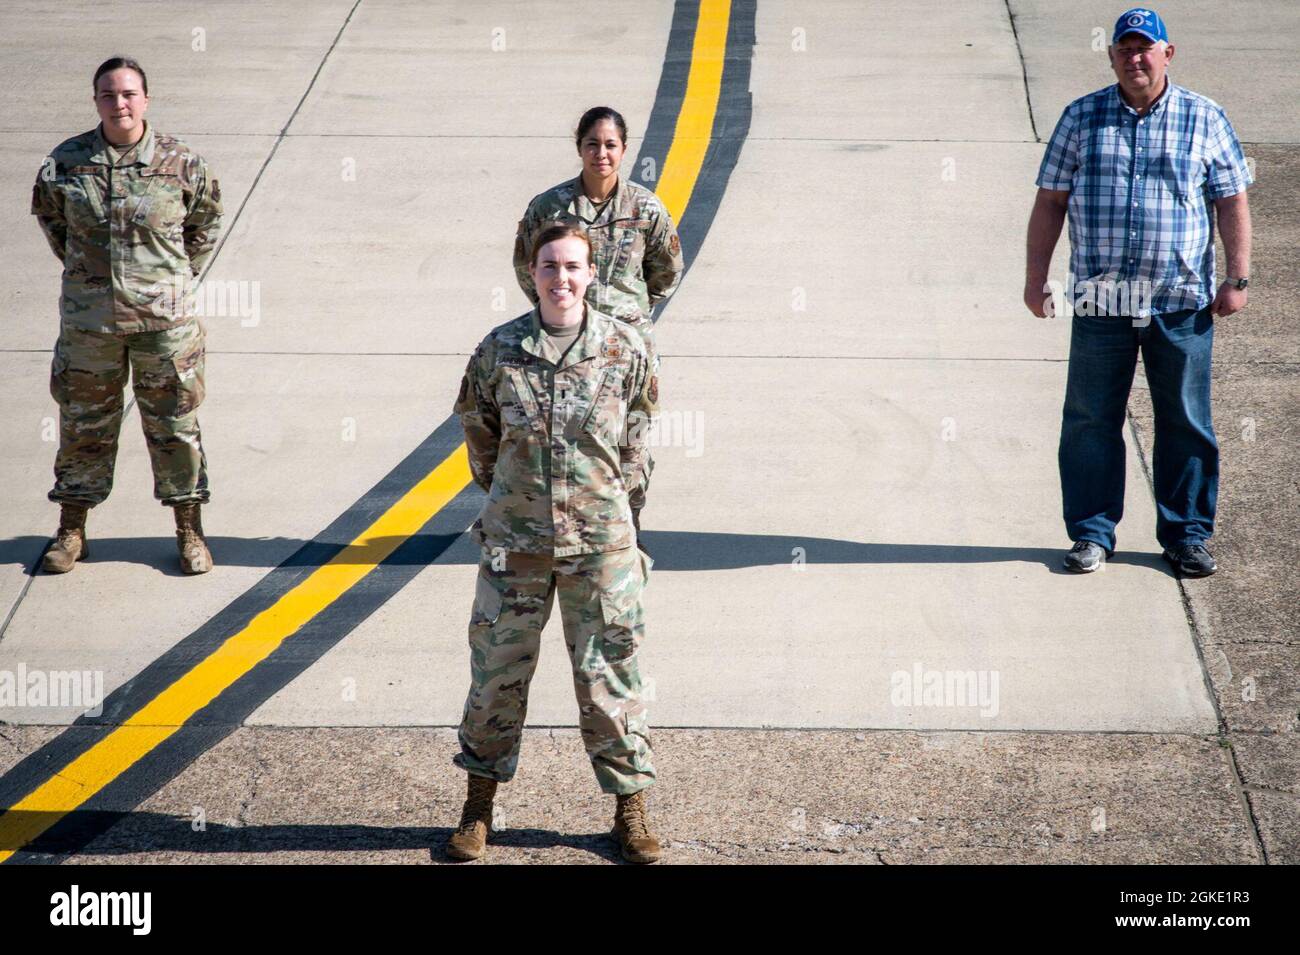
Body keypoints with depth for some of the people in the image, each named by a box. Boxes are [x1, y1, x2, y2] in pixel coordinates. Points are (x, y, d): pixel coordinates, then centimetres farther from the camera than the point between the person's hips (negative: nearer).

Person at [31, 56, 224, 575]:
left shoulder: (181, 163, -5)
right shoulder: (66, 162, -2)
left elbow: (206, 220, 13)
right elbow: (46, 211, 18)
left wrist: (181, 273, 9)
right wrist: (80, 264, 13)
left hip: (163, 317, -1)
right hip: (88, 318, 1)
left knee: (174, 423, 6)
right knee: (83, 423, 10)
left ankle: (189, 532, 17)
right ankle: (71, 531, 21)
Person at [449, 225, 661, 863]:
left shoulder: (625, 350, -5)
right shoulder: (499, 350, -5)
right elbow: (477, 427, 10)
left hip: (599, 539, 0)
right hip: (514, 537, 1)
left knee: (609, 672, 6)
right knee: (498, 669, 8)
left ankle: (630, 806, 17)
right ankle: (479, 804, 22)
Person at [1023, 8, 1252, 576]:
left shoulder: (1204, 120, 6)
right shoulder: (1081, 118, 8)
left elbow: (1232, 204, 7)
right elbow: (1050, 202, 9)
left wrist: (1236, 279, 0)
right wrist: (1035, 278, 4)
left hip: (1183, 303, 0)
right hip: (1101, 304, 1)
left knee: (1186, 423, 5)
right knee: (1090, 422, 3)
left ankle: (1186, 535, 15)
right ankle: (1092, 534, 13)